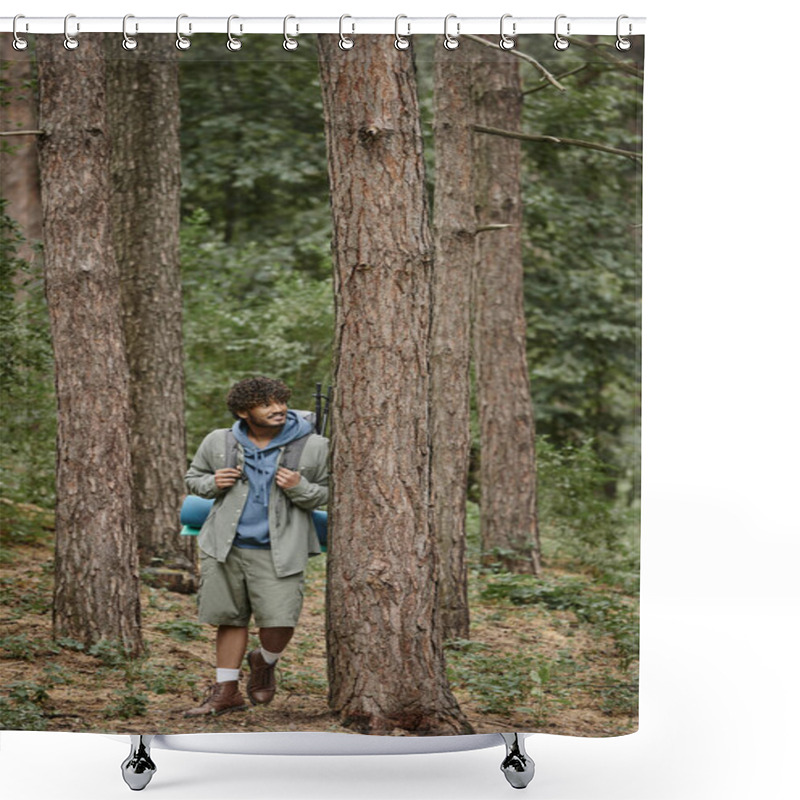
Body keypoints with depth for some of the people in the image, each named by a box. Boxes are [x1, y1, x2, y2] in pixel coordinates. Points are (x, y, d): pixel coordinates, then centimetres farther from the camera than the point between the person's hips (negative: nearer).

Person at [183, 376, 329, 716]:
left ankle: (264, 663, 23)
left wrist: (299, 488, -15)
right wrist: (213, 484, -5)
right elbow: (193, 478, 18)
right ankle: (226, 692, 22)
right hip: (226, 548, 2)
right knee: (231, 620, 9)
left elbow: (329, 494, 5)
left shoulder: (313, 447, -3)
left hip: (277, 552, -2)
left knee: (279, 623, -10)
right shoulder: (219, 442, 3)